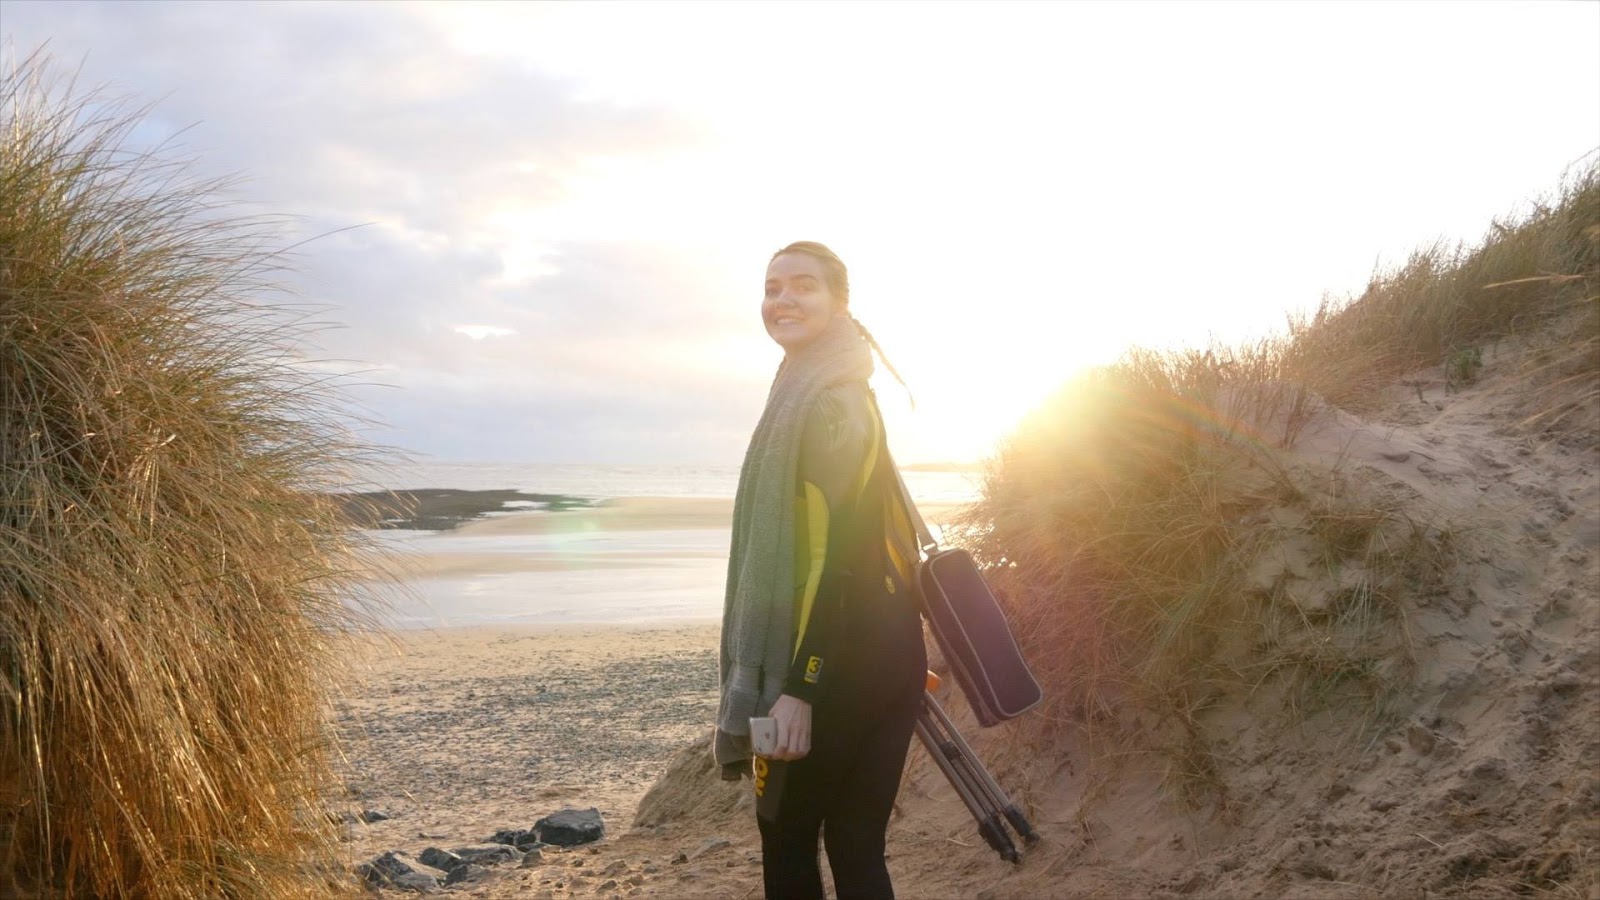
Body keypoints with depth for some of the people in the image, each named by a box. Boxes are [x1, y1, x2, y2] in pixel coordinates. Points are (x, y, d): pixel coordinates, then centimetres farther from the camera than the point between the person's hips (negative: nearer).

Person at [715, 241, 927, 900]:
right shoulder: (806, 395, 18)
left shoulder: (831, 399, -12)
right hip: (878, 646, 9)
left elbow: (842, 546, -20)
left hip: (843, 657, -9)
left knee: (787, 843, 4)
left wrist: (798, 687, -23)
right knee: (855, 845, 12)